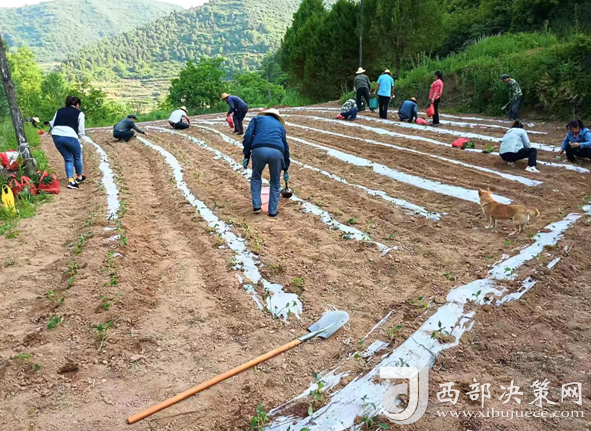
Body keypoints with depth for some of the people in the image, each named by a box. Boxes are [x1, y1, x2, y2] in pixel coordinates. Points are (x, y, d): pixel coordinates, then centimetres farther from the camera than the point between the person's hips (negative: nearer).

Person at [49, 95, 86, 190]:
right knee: (77, 157, 21)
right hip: (70, 136, -4)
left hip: (56, 135, 4)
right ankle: (79, 177, 37)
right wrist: (77, 137, 27)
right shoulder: (79, 113, 14)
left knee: (68, 159, 18)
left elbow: (52, 124, 18)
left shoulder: (59, 110, 25)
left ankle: (71, 181, 9)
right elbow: (81, 131, 9)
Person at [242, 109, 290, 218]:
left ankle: (256, 206, 22)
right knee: (275, 183, 22)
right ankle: (273, 211, 24)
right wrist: (285, 169, 46)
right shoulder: (280, 125, 36)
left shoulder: (257, 118, 30)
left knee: (256, 178, 26)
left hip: (259, 150, -1)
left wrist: (246, 155, 12)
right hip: (277, 151, 1)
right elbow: (285, 147, 39)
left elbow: (248, 136, 12)